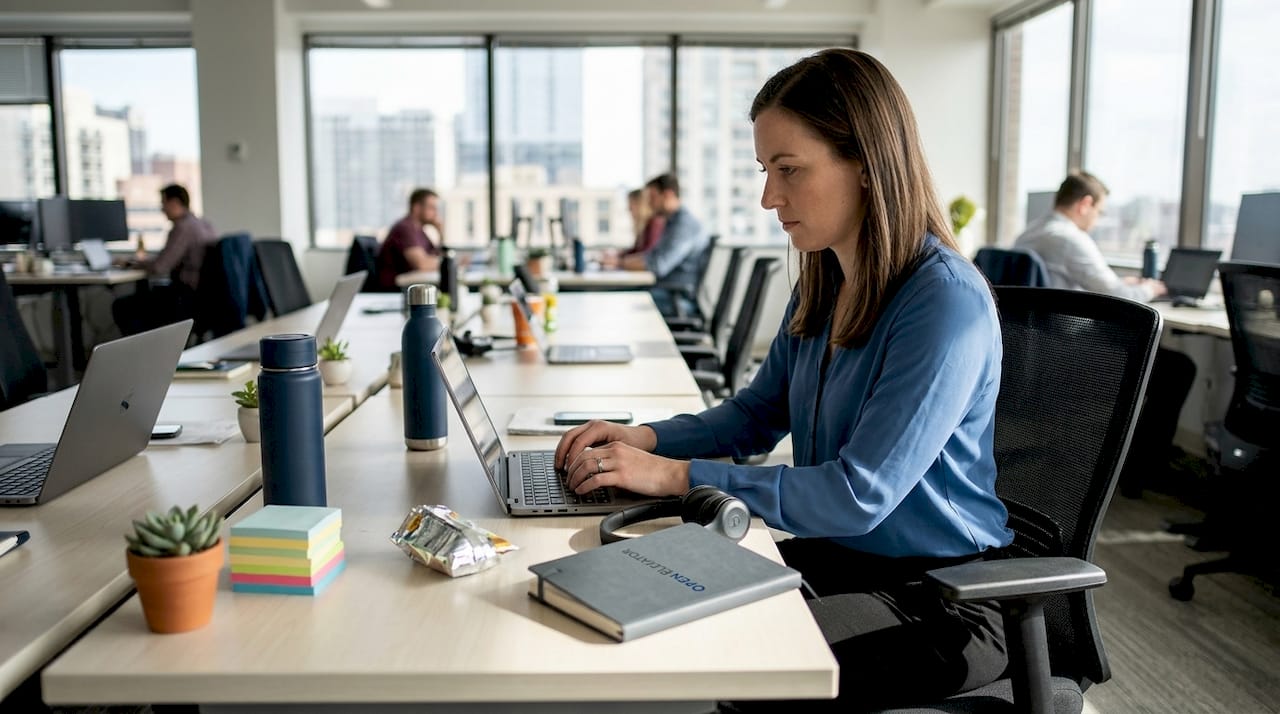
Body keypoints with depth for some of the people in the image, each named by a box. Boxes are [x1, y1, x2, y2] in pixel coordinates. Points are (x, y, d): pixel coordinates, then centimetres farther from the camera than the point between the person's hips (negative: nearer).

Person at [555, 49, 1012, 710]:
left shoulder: (946, 302, -23)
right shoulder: (821, 287, 3)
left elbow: (860, 494, -28)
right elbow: (756, 413, 13)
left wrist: (679, 475, -26)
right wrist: (645, 438, -5)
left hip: (940, 598, -7)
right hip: (837, 555, 7)